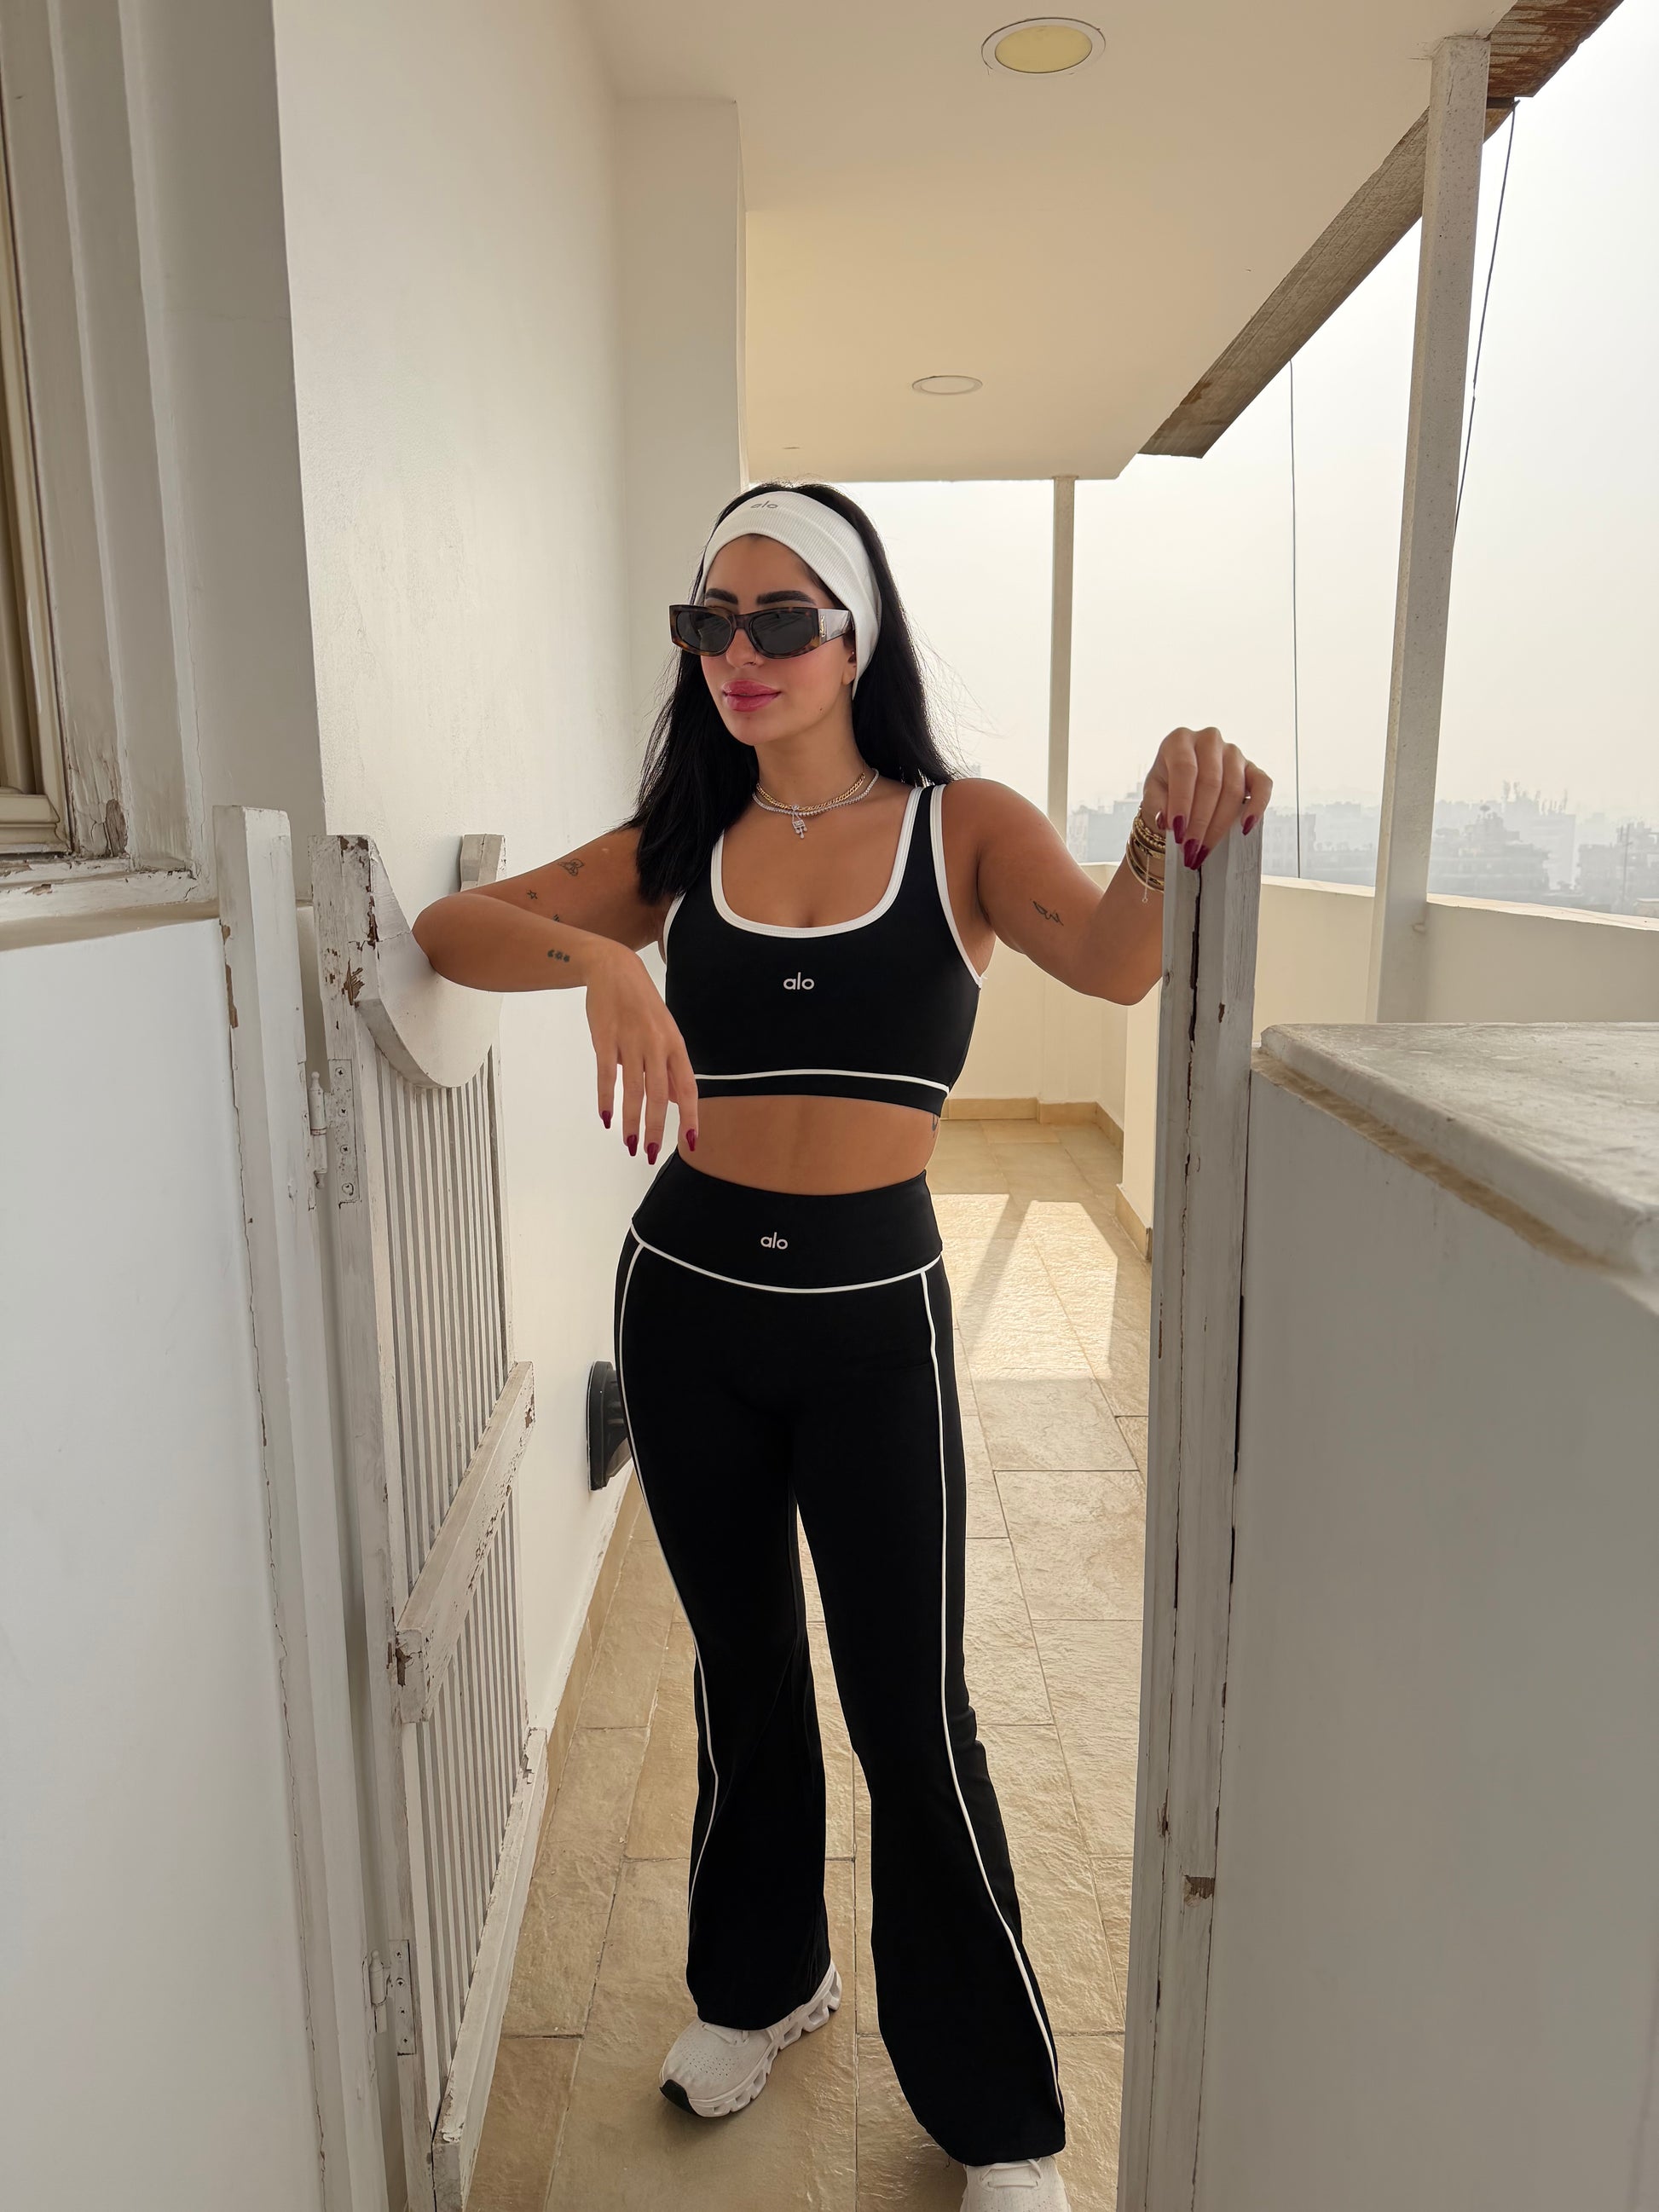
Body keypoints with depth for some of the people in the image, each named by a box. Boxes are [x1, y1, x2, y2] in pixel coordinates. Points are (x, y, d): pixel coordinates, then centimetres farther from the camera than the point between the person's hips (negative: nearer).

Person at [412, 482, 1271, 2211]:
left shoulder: (963, 830, -3)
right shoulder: (675, 851, 3)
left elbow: (1111, 961, -21)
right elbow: (447, 927, -6)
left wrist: (1169, 844, -42)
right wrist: (603, 963, -26)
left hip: (873, 1311, -2)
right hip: (687, 1297, 3)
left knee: (909, 1715, 6)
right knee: (743, 1666, 19)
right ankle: (760, 1981, 46)